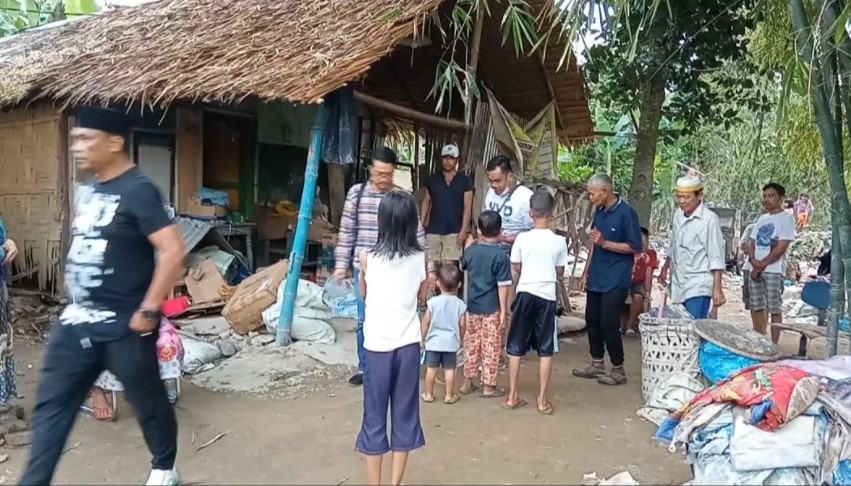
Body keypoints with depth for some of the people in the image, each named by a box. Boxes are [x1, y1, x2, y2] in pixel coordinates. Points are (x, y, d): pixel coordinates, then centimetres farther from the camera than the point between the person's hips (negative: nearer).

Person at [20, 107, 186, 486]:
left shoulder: (137, 191, -17)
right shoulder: (86, 190, 9)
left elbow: (173, 252, -25)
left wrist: (148, 311, -22)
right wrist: (73, 300, 19)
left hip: (122, 326, -7)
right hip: (75, 321, 8)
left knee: (148, 402, 11)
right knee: (51, 405, 10)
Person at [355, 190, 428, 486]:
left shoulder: (368, 257, -8)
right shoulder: (420, 258, -4)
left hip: (378, 345, -1)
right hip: (409, 345, 2)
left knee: (375, 418, 9)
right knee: (404, 415, 13)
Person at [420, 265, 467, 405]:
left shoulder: (433, 301, -11)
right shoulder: (460, 304, -8)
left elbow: (426, 322, -6)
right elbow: (462, 325, -2)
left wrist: (423, 338, 8)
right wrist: (460, 339, 15)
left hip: (433, 342, 0)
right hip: (451, 342, 0)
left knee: (431, 368, 10)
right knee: (449, 369, 8)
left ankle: (428, 394, 20)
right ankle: (449, 396, 16)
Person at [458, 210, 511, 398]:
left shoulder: (470, 250, 0)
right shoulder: (500, 255, -15)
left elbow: (463, 265, 23)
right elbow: (502, 286, -16)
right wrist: (504, 311, -10)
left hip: (472, 306, 5)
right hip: (492, 308, -5)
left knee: (471, 343, 16)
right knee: (491, 347, 6)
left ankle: (468, 381, 24)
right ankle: (488, 385, 13)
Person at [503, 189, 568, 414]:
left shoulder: (522, 238, -6)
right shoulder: (559, 241, -5)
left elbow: (516, 267, 5)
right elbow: (560, 271, 5)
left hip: (525, 294, 0)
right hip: (547, 297, 0)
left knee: (516, 347, 10)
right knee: (546, 349, 8)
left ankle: (512, 396, 14)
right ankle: (542, 399, 13)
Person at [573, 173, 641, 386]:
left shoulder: (626, 213, -13)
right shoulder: (599, 211, 9)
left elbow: (635, 247, -14)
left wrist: (605, 243, -20)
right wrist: (586, 272, 13)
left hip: (615, 280, -7)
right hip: (596, 278, 7)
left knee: (609, 324, -4)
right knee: (592, 321, 12)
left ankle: (618, 370, 11)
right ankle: (597, 365, 25)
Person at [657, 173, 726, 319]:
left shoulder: (709, 219, -13)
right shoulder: (678, 215, 8)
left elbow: (716, 258, -14)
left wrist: (717, 289, -17)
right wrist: (665, 268, 26)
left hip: (698, 287, -7)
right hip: (679, 285, 7)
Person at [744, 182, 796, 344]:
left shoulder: (786, 218, -3)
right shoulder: (762, 218, 16)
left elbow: (781, 248, -11)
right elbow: (751, 243, 13)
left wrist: (762, 265, -11)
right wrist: (753, 260, -7)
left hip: (774, 270, -6)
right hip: (755, 270, 6)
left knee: (774, 309, -4)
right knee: (756, 308, 8)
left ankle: (773, 345, 0)